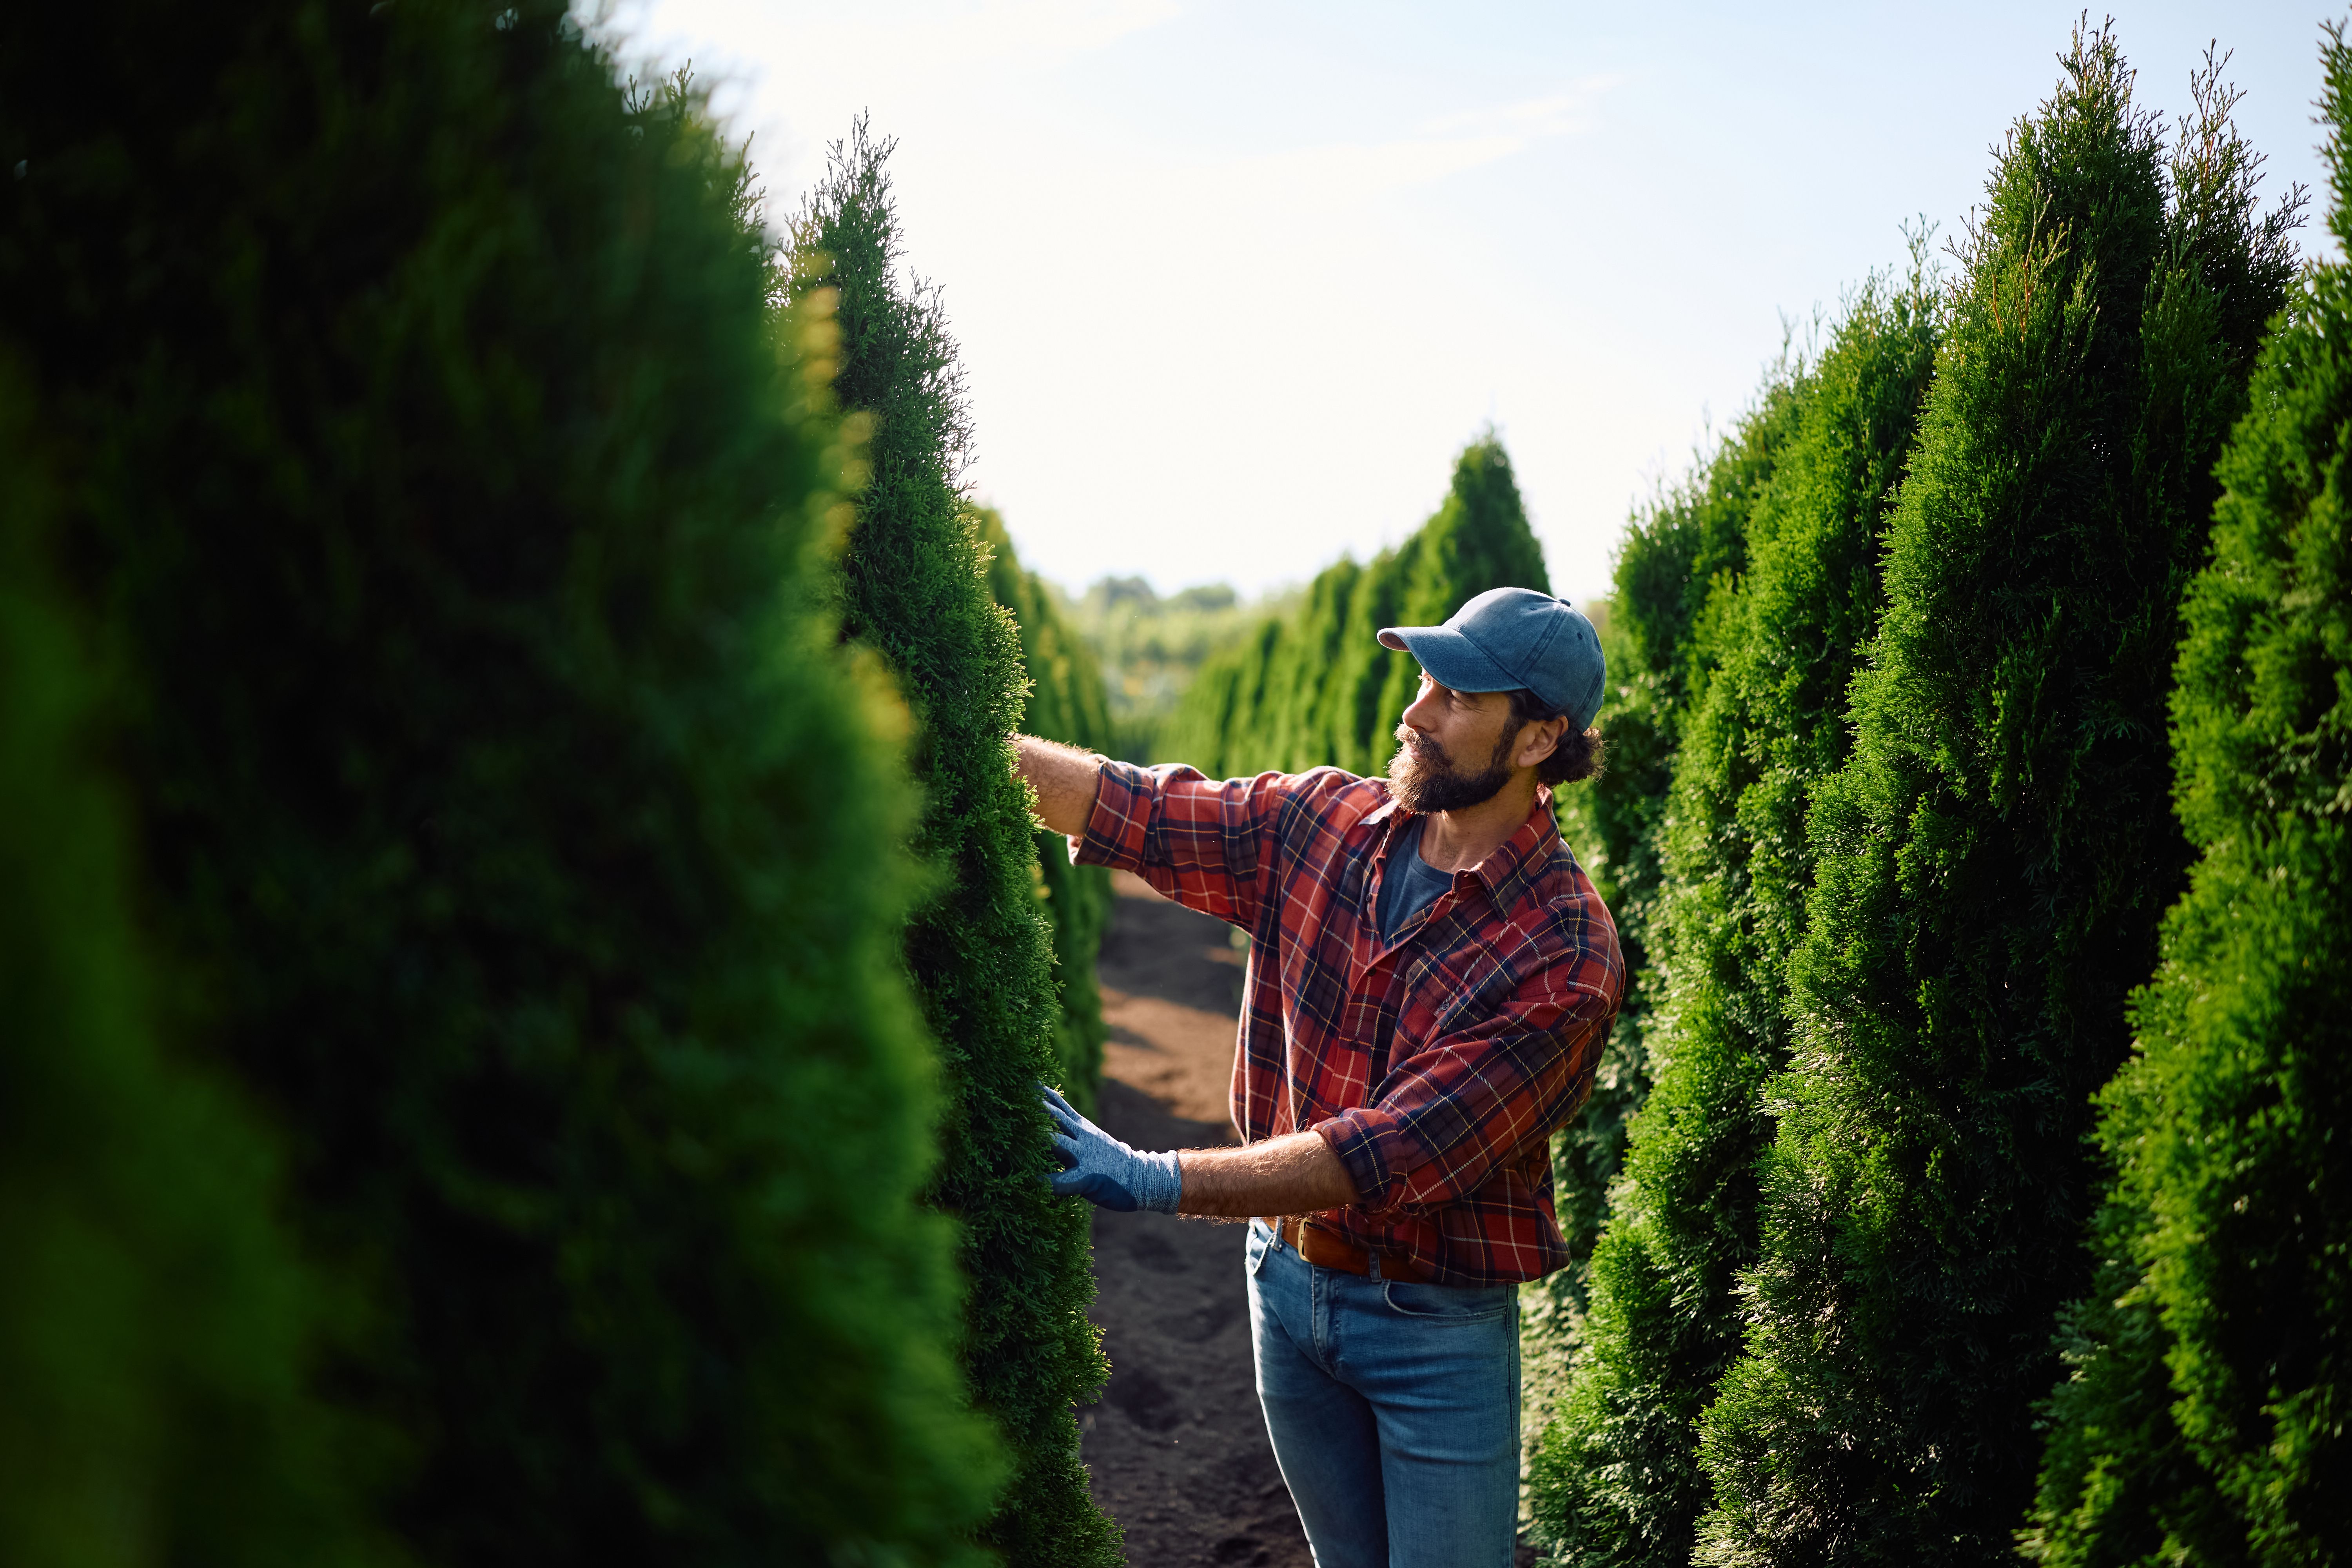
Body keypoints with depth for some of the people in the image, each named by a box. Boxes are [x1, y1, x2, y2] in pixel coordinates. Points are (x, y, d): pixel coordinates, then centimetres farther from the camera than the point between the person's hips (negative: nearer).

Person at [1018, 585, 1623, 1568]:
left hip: (1437, 1324, -5)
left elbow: (1392, 1156, -30)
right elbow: (1131, 809, -3)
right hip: (1288, 1279, 5)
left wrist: (1155, 1181, -35)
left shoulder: (1563, 959, -23)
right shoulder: (1320, 824, -4)